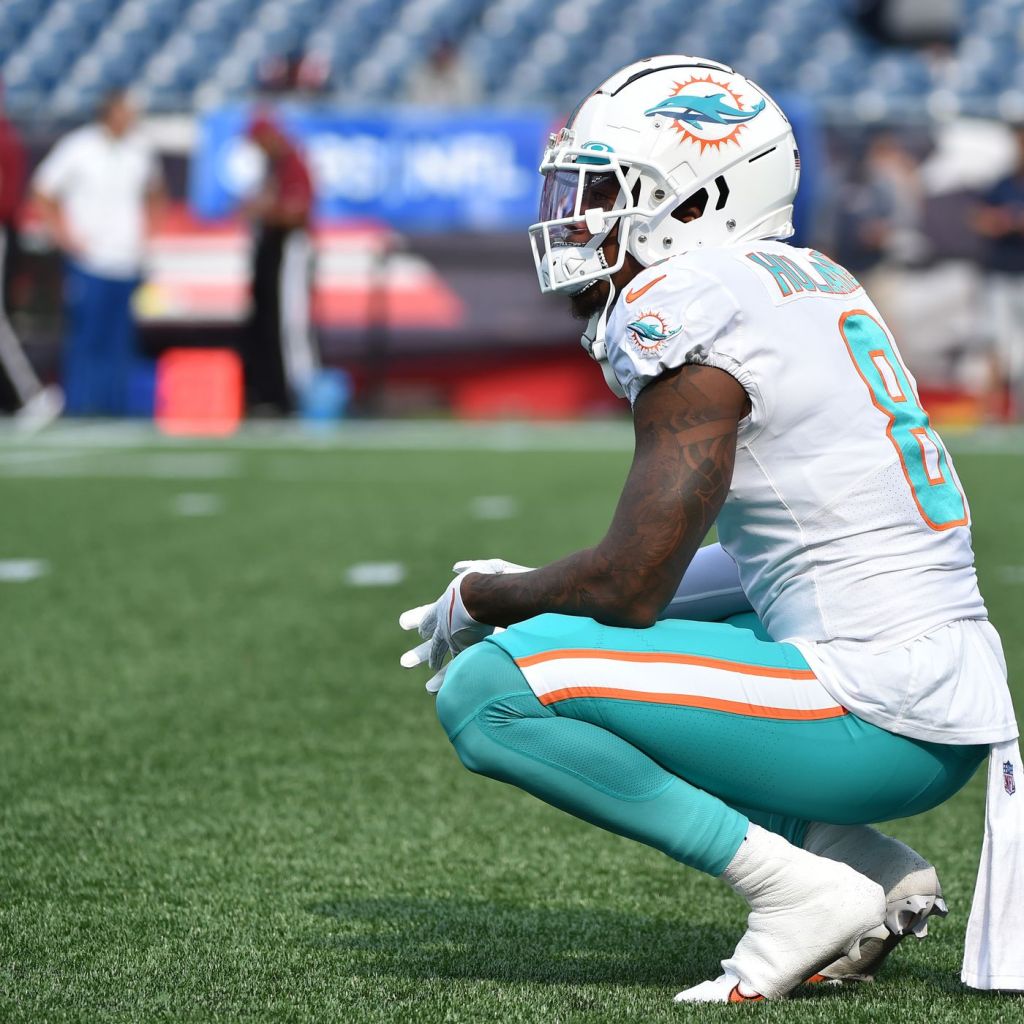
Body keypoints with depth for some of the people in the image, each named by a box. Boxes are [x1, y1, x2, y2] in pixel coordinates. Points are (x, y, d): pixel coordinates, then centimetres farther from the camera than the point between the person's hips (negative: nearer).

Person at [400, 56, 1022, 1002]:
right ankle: (878, 873, 15)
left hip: (882, 722, -10)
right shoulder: (811, 283, 17)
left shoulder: (690, 302, -11)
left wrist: (484, 597, 6)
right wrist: (532, 591, 20)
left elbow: (631, 586, -13)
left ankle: (798, 889, -10)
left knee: (488, 692, -14)